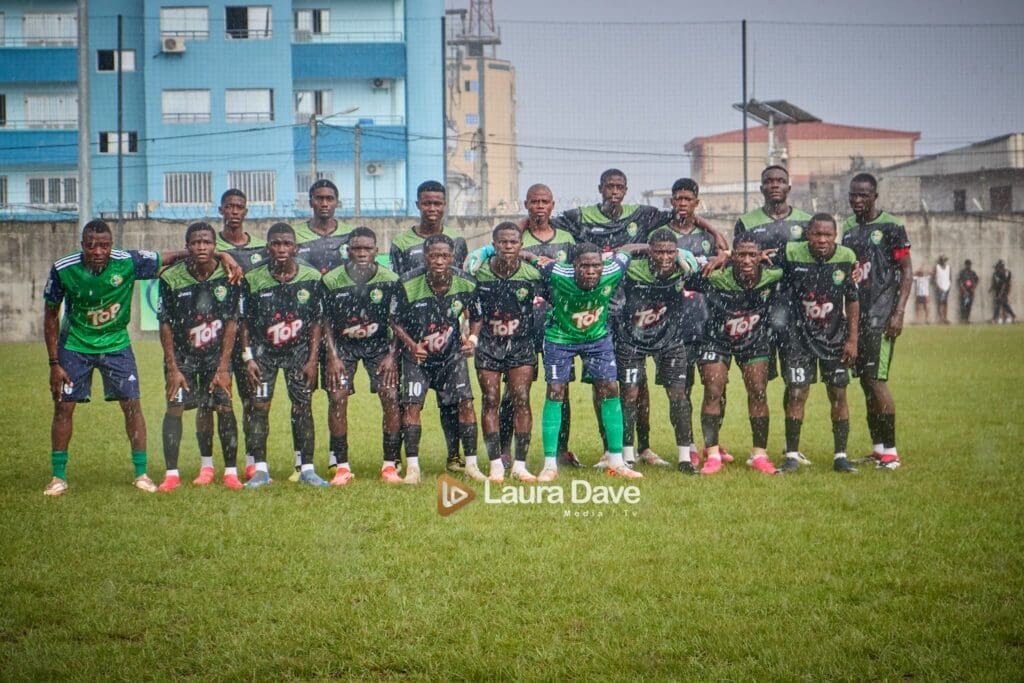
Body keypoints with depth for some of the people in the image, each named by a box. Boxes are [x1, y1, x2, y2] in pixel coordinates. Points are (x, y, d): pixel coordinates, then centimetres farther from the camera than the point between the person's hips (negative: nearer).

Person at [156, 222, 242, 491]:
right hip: (182, 353, 0)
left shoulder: (228, 276, -12)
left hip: (216, 353, 0)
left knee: (223, 405, -11)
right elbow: (166, 325, -7)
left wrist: (223, 367, -11)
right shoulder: (171, 278, -14)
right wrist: (172, 367, -11)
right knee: (175, 407, -11)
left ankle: (231, 471, -1)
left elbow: (231, 324, -8)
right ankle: (171, 473, -4)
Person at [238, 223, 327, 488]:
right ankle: (260, 469, 0)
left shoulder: (311, 278, -7)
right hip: (263, 349, 0)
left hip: (299, 350, 0)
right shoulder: (253, 279, -8)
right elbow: (245, 322, 0)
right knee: (260, 406, -6)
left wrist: (312, 360, -5)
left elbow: (316, 323, -1)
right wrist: (248, 358, -7)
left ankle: (307, 469, 2)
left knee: (303, 407, -4)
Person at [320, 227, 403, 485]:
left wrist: (391, 355, -10)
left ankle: (390, 465, -4)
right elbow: (326, 321, -3)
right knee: (337, 398, -14)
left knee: (391, 396, -14)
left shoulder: (390, 281, -12)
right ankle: (342, 467, -4)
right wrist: (333, 357, -10)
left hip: (379, 344, 0)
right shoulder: (331, 280, -13)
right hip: (342, 345, 0)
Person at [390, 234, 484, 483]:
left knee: (465, 403, -7)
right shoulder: (409, 285, -20)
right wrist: (411, 345, -21)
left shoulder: (466, 284, -14)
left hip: (452, 354, 2)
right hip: (417, 355, -2)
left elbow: (476, 317, 4)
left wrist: (472, 338, -15)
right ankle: (412, 467, -5)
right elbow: (394, 321, -6)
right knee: (412, 405, -13)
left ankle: (471, 464, 4)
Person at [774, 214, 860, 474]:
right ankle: (792, 455, 4)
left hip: (835, 335, 2)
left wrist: (852, 339, 0)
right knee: (797, 394, -6)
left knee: (838, 394, 3)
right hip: (800, 334, -2)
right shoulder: (791, 254, -13)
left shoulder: (846, 258, -8)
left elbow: (852, 300, 1)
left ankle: (840, 456, 13)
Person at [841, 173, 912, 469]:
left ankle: (890, 451, -7)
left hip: (881, 315, -7)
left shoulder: (891, 227, -6)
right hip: (856, 314, 7)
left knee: (876, 380, -12)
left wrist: (898, 313, -14)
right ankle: (877, 448, 14)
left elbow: (906, 271, -6)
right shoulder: (849, 227, 14)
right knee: (865, 381, 7)